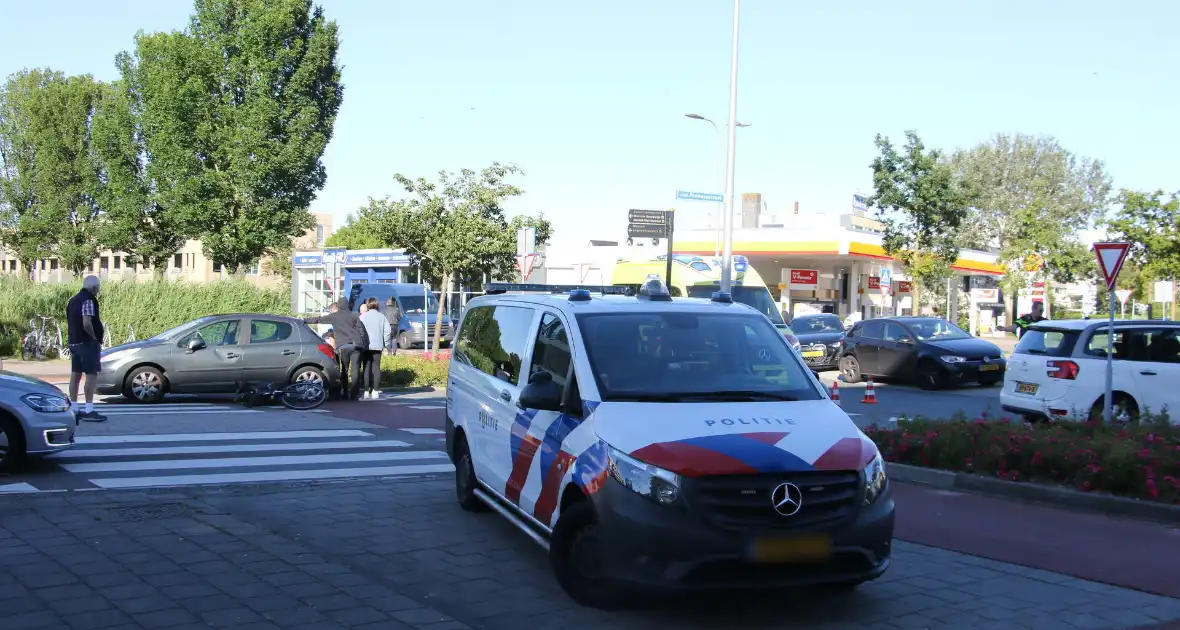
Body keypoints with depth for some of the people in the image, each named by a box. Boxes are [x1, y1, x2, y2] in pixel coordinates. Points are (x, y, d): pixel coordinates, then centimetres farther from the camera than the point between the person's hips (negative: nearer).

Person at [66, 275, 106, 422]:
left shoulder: (73, 300, 16)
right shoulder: (89, 300, -14)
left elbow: (70, 322, 19)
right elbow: (86, 323, -24)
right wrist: (95, 337, -13)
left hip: (74, 342, 10)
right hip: (87, 342, -10)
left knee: (75, 374, 11)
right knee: (91, 374, -9)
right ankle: (89, 410, -13)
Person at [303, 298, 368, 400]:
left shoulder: (334, 316, 10)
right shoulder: (353, 316, 15)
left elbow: (318, 320, 14)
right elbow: (361, 330, 9)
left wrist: (304, 320, 25)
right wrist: (365, 345, 12)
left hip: (343, 347, -1)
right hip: (356, 345, 1)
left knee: (345, 371, 8)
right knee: (355, 371, -1)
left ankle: (346, 394, 6)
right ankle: (354, 395, -6)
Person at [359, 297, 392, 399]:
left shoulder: (363, 316, -3)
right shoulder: (381, 316, 4)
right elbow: (388, 330, 1)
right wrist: (387, 343, 10)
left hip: (366, 346, -2)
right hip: (378, 346, 2)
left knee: (366, 368, 2)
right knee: (376, 368, 5)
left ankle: (366, 391, 0)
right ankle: (375, 391, 3)